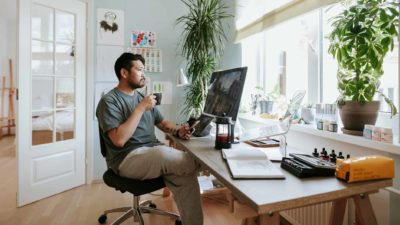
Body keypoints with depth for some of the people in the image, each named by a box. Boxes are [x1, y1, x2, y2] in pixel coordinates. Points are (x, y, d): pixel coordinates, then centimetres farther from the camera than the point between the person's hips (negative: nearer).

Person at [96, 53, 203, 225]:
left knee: (185, 176, -23)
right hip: (127, 159, -7)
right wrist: (140, 108, -18)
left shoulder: (142, 97, 16)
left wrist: (178, 131, -2)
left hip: (153, 152, 7)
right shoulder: (109, 101, -7)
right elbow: (119, 140, -20)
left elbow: (162, 123, 20)